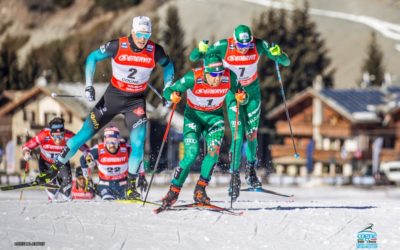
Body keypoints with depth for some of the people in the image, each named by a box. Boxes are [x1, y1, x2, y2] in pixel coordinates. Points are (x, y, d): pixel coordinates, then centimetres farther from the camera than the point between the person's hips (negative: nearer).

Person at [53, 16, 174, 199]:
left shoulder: (155, 51, -13)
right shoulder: (117, 46, -18)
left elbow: (168, 65, 9)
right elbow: (92, 58, -5)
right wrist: (89, 86, -12)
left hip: (136, 101, 1)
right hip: (113, 96, -1)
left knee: (138, 143, -15)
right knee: (85, 134, 0)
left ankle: (131, 185, 0)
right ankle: (56, 166, 14)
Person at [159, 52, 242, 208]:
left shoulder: (229, 77, -22)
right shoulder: (193, 78, -28)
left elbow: (236, 95, -4)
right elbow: (168, 91, -21)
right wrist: (172, 96, -43)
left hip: (215, 117, 2)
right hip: (193, 116, -2)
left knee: (214, 151, -20)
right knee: (191, 154, -17)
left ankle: (200, 190, -6)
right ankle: (173, 191, -3)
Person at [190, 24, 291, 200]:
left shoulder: (259, 46, -21)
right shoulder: (224, 47, -24)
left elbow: (286, 62, -16)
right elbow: (193, 58, -18)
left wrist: (278, 54, -39)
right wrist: (201, 50, -40)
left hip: (253, 93, 2)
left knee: (252, 134, 8)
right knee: (238, 135, -12)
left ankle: (251, 169, 31)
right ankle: (235, 176, -3)